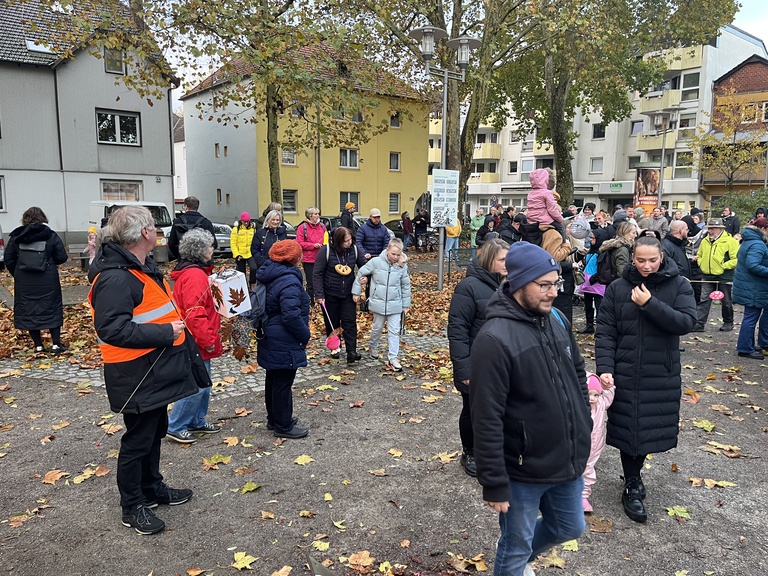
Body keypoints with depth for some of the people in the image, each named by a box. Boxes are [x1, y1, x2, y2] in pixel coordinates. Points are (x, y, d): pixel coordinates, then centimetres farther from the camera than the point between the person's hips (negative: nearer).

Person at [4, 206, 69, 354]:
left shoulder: (16, 236, 1)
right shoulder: (51, 236, -5)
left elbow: (8, 259, 3)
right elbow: (62, 258, -6)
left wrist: (17, 274, 15)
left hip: (24, 281, 1)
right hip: (48, 280, -1)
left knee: (28, 310, 10)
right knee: (52, 309, 9)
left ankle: (38, 346, 13)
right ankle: (56, 344, 9)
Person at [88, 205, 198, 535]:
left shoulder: (144, 267, 10)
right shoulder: (115, 278, -24)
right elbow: (112, 329, -31)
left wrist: (183, 344, 16)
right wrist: (166, 332, -27)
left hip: (157, 371, 10)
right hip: (137, 377, -10)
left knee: (155, 432, 22)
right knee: (138, 439, 5)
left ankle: (152, 488, 40)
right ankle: (132, 507, 23)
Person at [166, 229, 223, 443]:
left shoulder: (195, 272, 12)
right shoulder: (194, 276, -21)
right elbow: (195, 314, -27)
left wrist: (208, 338, 21)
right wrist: (207, 340, -21)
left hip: (198, 342, 11)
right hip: (196, 343, -11)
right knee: (196, 386, -2)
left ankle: (197, 422, 31)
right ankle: (175, 427, 10)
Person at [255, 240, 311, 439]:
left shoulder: (269, 275, 6)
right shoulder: (289, 281, -24)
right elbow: (291, 316, -28)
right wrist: (305, 335, -12)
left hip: (271, 339, 10)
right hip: (284, 343, -10)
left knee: (273, 379, 20)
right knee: (283, 383, 2)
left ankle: (274, 419, 36)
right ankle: (283, 426, 15)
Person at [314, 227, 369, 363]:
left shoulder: (354, 250, -3)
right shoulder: (326, 251, -14)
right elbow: (318, 274, -11)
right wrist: (319, 294, -16)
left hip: (348, 294, 2)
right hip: (330, 294, -2)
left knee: (350, 322, -4)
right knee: (332, 323, 10)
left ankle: (351, 352, -6)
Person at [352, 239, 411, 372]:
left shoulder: (402, 266, -5)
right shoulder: (375, 262, -12)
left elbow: (406, 286, 6)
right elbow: (361, 274, -1)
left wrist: (406, 305, 9)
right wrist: (356, 292, 3)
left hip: (395, 304, 1)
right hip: (378, 302, -1)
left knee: (395, 331, 2)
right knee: (377, 328, 16)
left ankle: (393, 358, 9)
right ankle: (373, 347, 42)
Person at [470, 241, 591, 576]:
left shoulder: (557, 319, 0)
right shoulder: (495, 338, -24)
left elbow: (578, 375, 14)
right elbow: (487, 420, -22)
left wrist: (585, 427, 14)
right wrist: (494, 483, -18)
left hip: (569, 461, 8)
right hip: (524, 471, -7)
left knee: (569, 528, 27)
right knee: (516, 548, 13)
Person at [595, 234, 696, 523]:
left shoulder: (679, 286, -1)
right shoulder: (618, 287, -1)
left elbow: (687, 322, -14)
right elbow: (605, 331, -3)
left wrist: (649, 304, -21)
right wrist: (605, 368, -13)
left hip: (662, 375, 1)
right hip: (626, 374, -1)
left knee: (650, 429, 10)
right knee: (629, 428, 4)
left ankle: (633, 477, 35)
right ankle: (632, 487, 21)